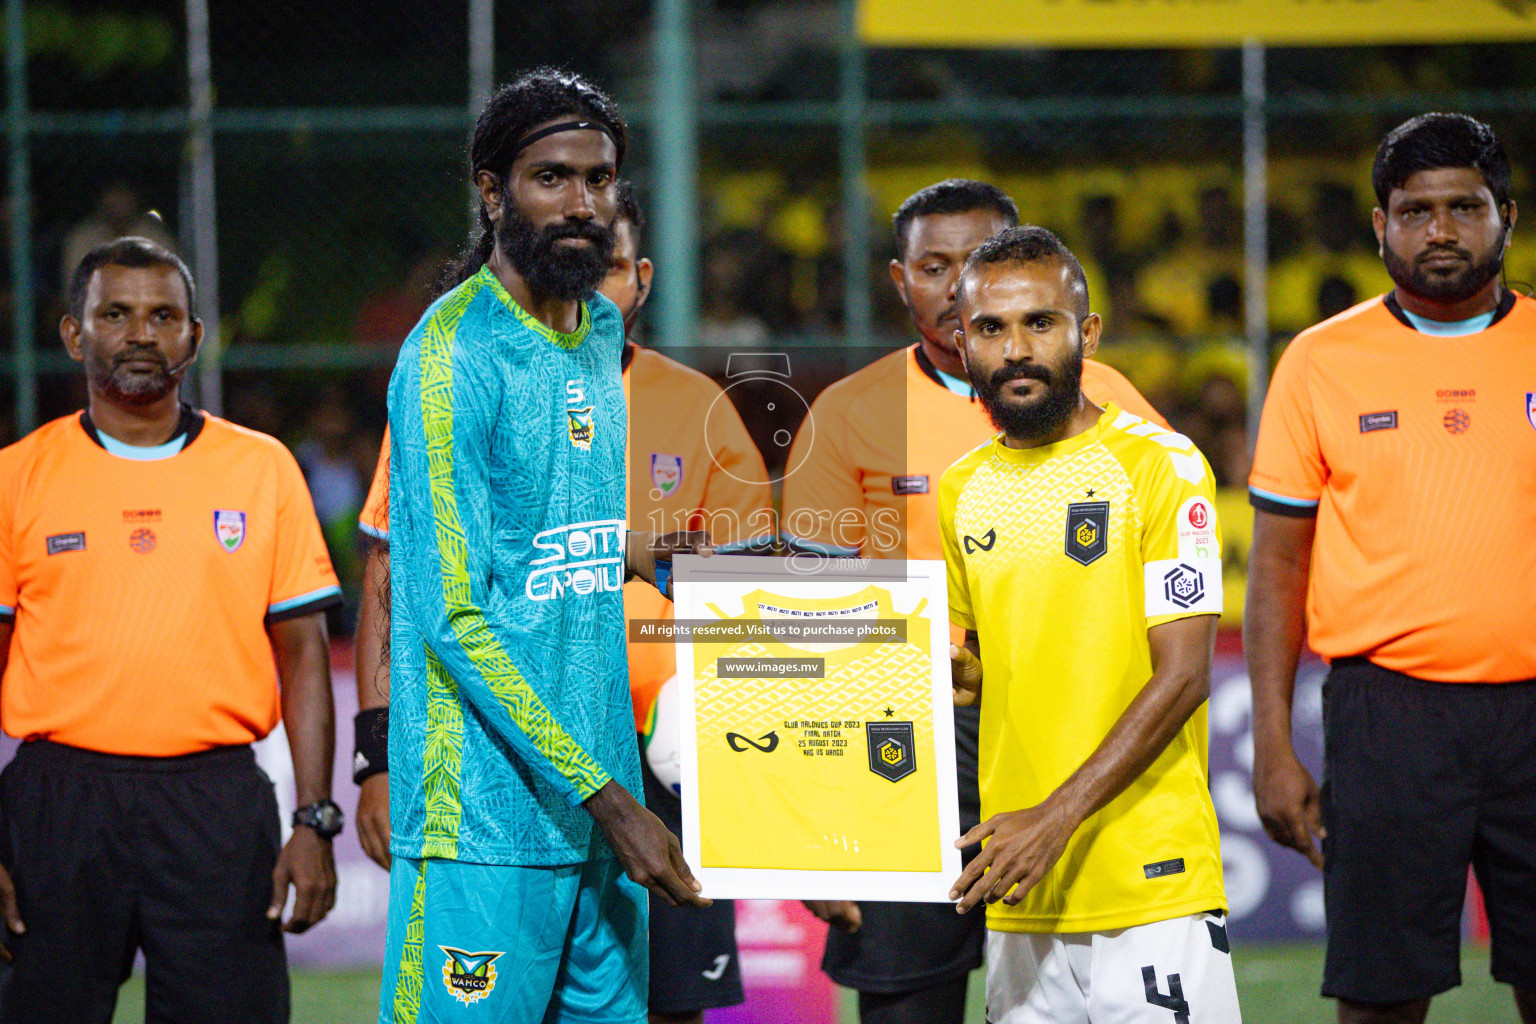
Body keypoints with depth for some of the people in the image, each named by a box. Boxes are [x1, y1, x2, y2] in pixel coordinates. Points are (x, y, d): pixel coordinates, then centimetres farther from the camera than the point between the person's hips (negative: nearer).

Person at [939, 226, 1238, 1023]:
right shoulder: (963, 492, 13)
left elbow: (1182, 677, -12)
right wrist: (949, 672, 3)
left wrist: (1058, 818, -19)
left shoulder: (1160, 466, -6)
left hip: (1149, 888, -5)